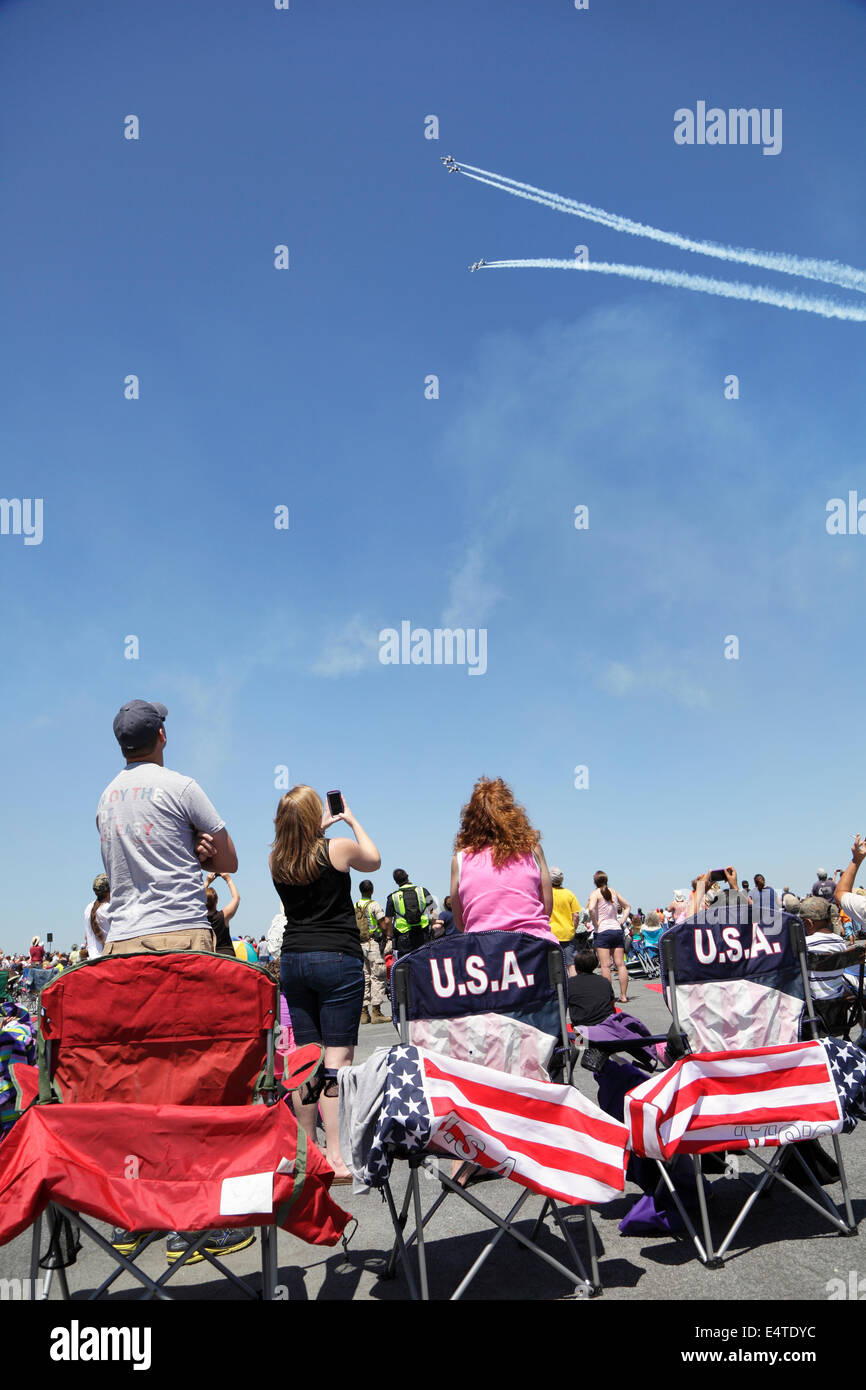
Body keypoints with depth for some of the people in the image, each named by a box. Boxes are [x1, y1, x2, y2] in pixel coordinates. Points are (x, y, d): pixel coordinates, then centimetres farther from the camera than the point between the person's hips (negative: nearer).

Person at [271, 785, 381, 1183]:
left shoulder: (277, 861, 2)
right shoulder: (338, 850, -9)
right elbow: (373, 859, 14)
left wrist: (318, 831, 26)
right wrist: (352, 820, 23)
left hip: (293, 959, 5)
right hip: (338, 959, -5)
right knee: (338, 1054, -5)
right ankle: (336, 1156, -9)